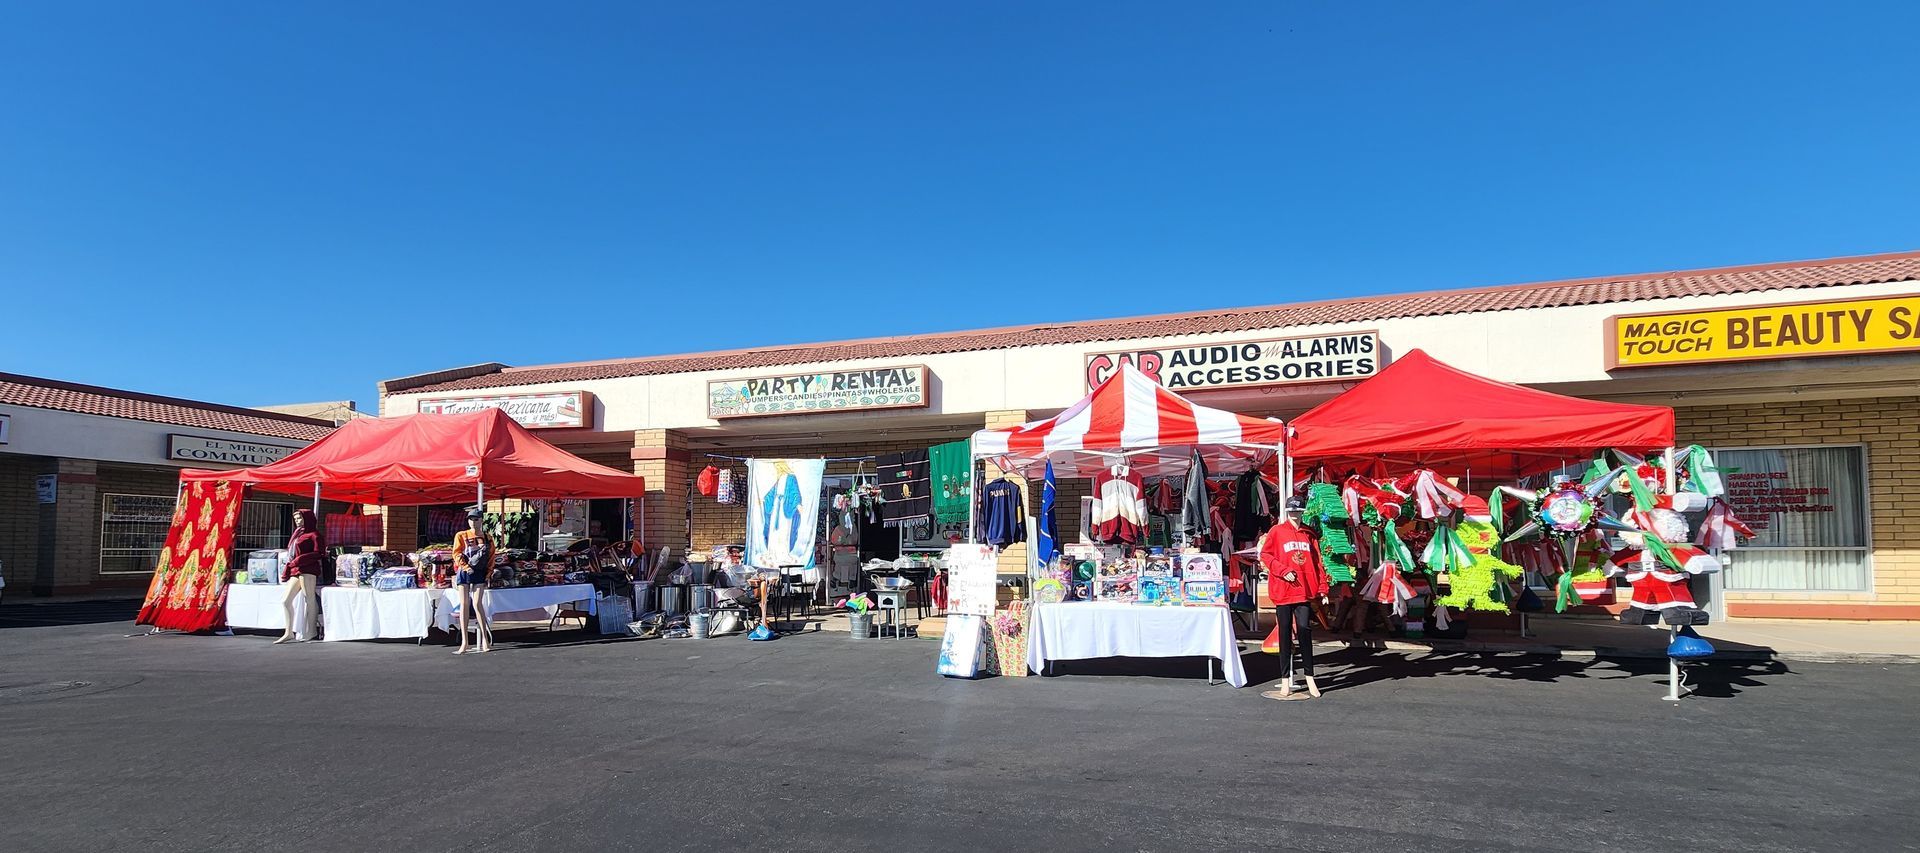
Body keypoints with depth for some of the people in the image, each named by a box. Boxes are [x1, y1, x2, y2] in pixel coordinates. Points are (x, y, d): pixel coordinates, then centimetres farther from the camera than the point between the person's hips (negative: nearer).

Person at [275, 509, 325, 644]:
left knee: (309, 601, -6)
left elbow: (318, 553, -11)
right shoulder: (297, 534, 24)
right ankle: (289, 633, 5)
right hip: (295, 572, 8)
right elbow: (291, 555, 25)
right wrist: (286, 572, 16)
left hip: (307, 570, -8)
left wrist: (298, 561, -15)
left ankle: (309, 633, -3)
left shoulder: (313, 534, 0)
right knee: (285, 601, 2)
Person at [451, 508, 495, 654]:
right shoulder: (461, 536, 6)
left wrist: (488, 573, -2)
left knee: (477, 604, -10)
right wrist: (466, 567, -15)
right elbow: (457, 554, -2)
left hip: (479, 573, 0)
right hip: (463, 572, 1)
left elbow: (491, 557, 10)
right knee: (464, 605, 0)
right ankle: (464, 642, 4)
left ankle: (485, 641, -6)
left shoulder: (487, 538, 9)